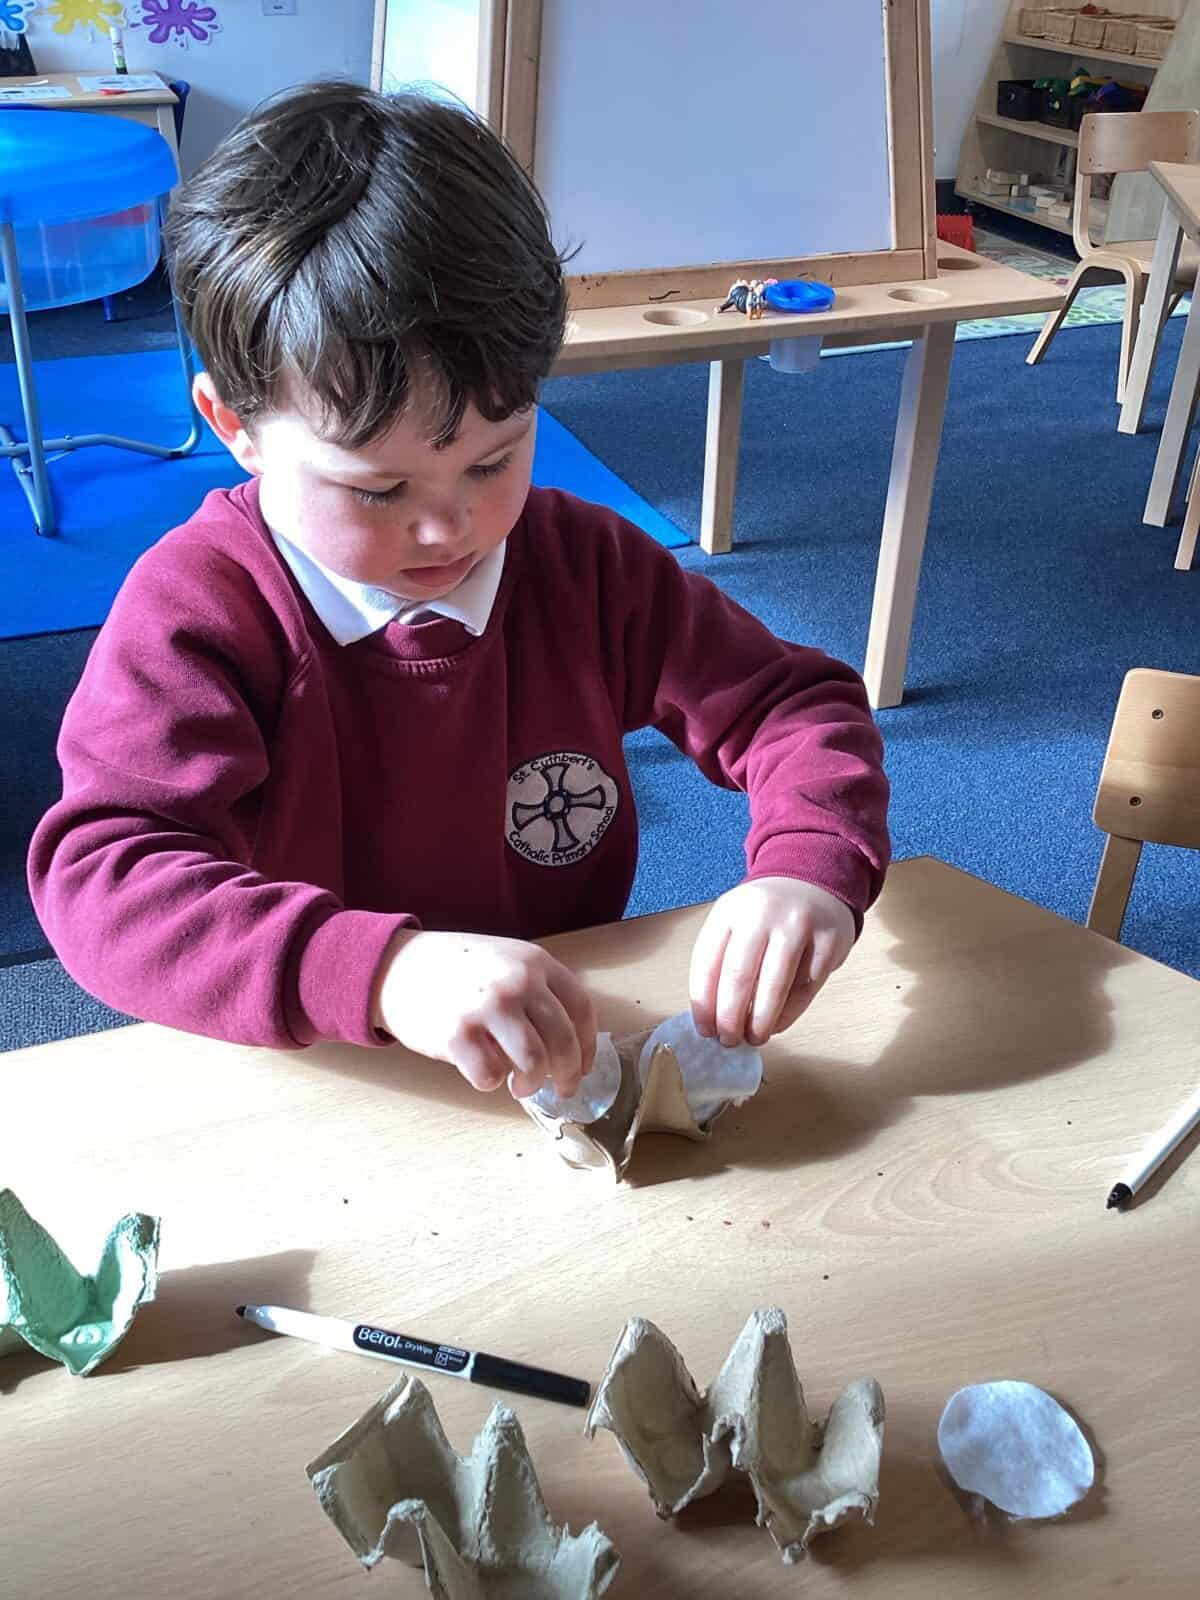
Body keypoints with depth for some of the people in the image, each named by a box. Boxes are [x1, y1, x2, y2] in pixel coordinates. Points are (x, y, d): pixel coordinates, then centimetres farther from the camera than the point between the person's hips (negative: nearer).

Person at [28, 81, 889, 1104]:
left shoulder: (585, 563, -1)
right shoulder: (197, 608, -13)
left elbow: (795, 705, 2)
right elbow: (103, 879, -24)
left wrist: (812, 866, -20)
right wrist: (388, 971, -40)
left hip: (576, 1057, 3)